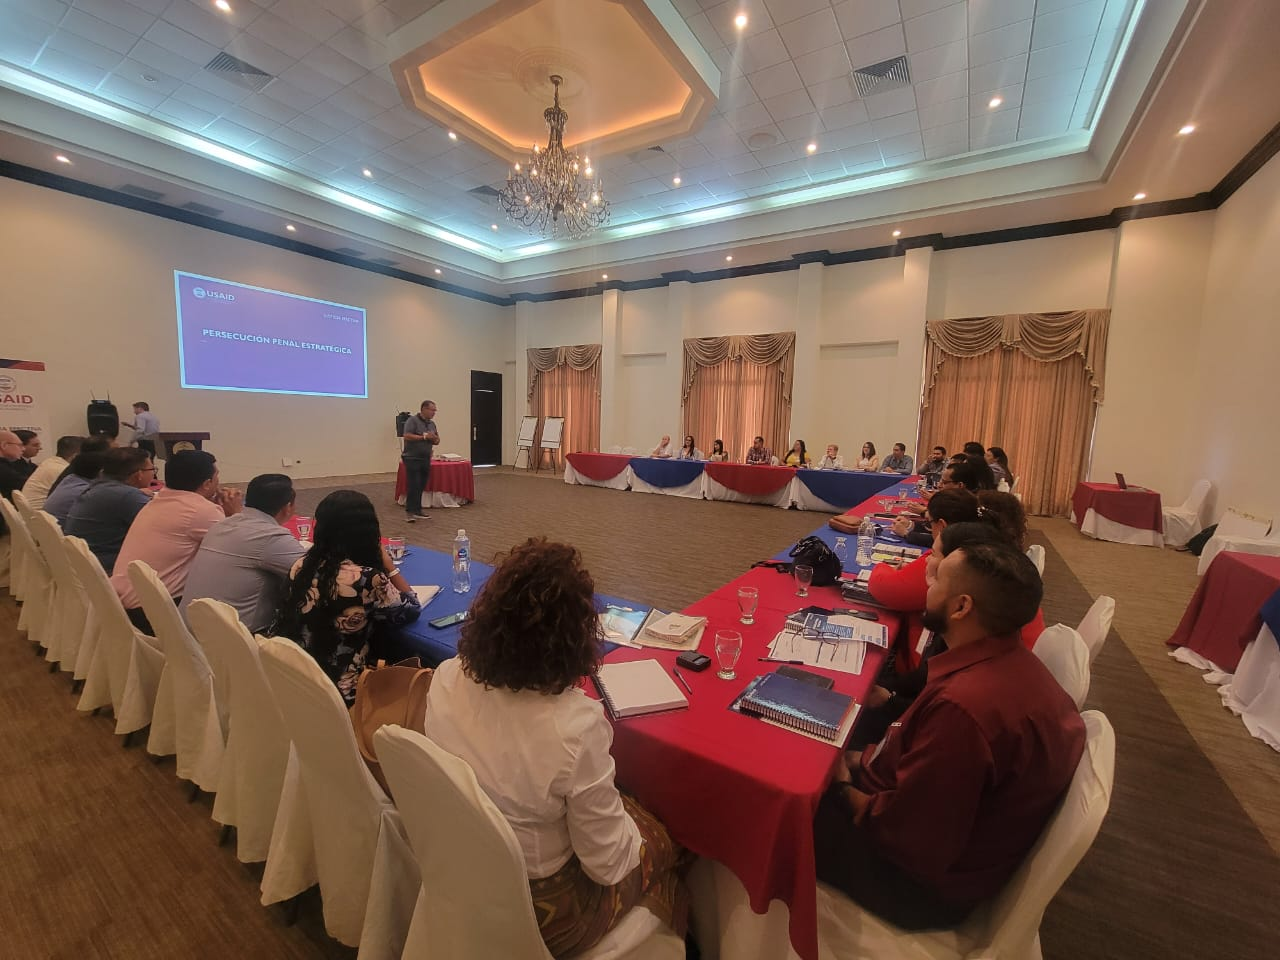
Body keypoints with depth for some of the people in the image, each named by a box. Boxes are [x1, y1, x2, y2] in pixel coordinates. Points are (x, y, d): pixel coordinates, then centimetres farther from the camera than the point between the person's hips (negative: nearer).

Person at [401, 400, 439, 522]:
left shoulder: (432, 423, 14)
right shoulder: (412, 420, -8)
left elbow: (437, 441, 18)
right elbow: (407, 436, -19)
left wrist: (434, 438, -5)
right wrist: (424, 437, -20)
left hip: (426, 459, 7)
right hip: (412, 459, -7)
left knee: (421, 487, 8)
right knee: (413, 486, -9)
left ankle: (417, 511, 13)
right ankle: (409, 512, -4)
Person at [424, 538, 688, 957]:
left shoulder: (446, 679, -19)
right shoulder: (576, 725, -37)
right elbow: (608, 864, -22)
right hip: (535, 910, -5)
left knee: (627, 810, 25)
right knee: (658, 842, 21)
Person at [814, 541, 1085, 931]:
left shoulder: (964, 707, -37)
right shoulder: (1012, 663, -6)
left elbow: (906, 836, -28)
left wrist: (843, 788, -12)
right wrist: (864, 761, -1)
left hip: (930, 884, -7)